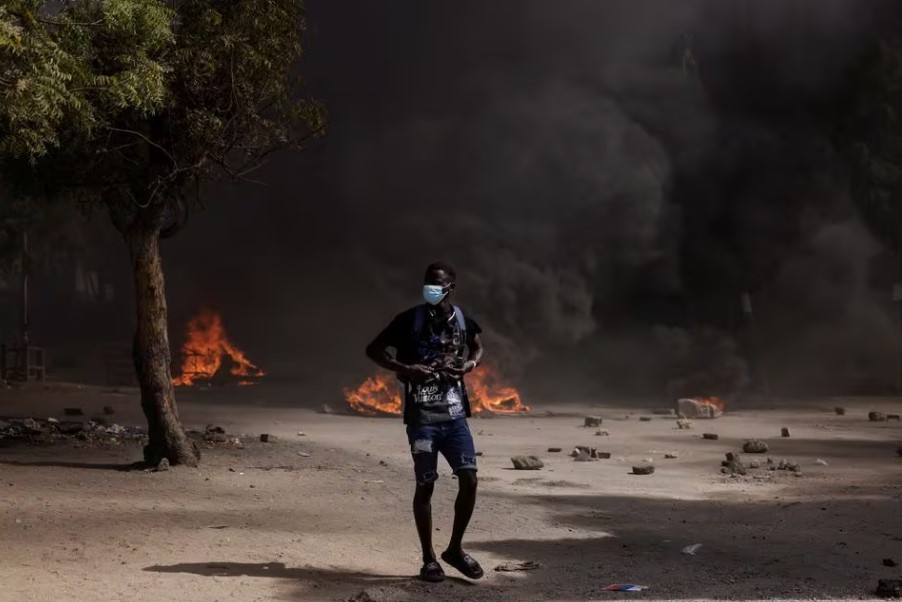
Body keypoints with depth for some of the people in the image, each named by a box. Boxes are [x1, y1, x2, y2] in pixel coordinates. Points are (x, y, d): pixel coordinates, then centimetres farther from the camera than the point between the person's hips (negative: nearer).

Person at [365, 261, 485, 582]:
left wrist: (469, 365, 0)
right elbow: (373, 350, -1)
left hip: (455, 414, 3)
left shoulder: (463, 321, 3)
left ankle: (455, 548, 14)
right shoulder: (410, 320, -7)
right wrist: (405, 369, -16)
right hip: (422, 416, -3)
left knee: (469, 479, -4)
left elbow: (477, 348, 23)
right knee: (425, 484, 0)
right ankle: (429, 558, 11)